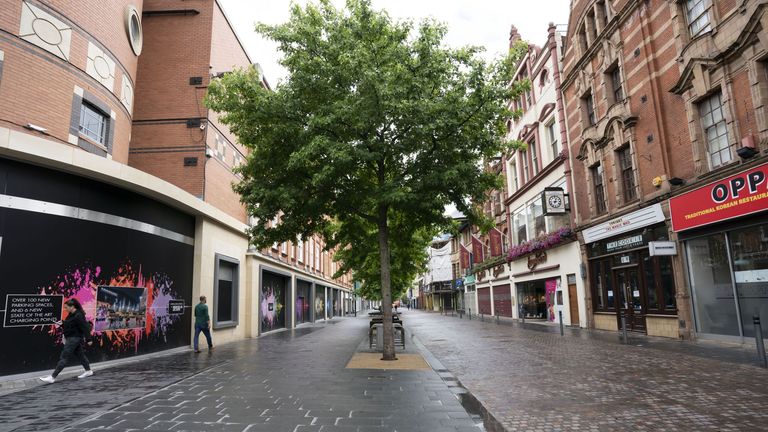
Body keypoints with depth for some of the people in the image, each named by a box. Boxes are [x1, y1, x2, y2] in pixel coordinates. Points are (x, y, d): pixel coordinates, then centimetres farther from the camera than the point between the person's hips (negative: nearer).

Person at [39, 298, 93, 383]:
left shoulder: (78, 316, -20)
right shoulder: (71, 314, 9)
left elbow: (85, 327, -21)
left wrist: (88, 339, -20)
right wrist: (62, 324, -1)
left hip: (74, 338, -10)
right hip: (71, 338, 10)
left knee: (64, 357, -7)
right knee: (80, 355, 17)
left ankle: (52, 377, -4)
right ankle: (88, 371, 27)